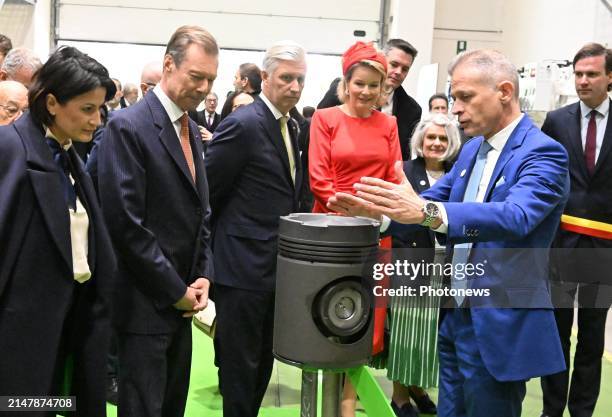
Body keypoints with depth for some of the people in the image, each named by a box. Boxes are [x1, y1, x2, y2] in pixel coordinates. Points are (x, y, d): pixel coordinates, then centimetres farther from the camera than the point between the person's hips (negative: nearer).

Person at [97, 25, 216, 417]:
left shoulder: (192, 129, 11)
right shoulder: (129, 127, -15)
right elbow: (126, 223, -20)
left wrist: (203, 276, 3)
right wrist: (175, 291, -14)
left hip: (182, 298, 8)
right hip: (146, 302, -8)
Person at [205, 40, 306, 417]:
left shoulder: (289, 127, 11)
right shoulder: (244, 124, -16)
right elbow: (205, 192, -15)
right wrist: (215, 247, -7)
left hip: (276, 268, 9)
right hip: (243, 267, -9)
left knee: (263, 362, 19)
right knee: (240, 365, 4)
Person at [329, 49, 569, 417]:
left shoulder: (543, 153, -16)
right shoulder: (473, 149, 10)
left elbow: (515, 216, -34)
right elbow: (432, 200, 10)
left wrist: (428, 212, -47)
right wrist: (378, 208, -10)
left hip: (500, 327, -8)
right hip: (456, 316, 8)